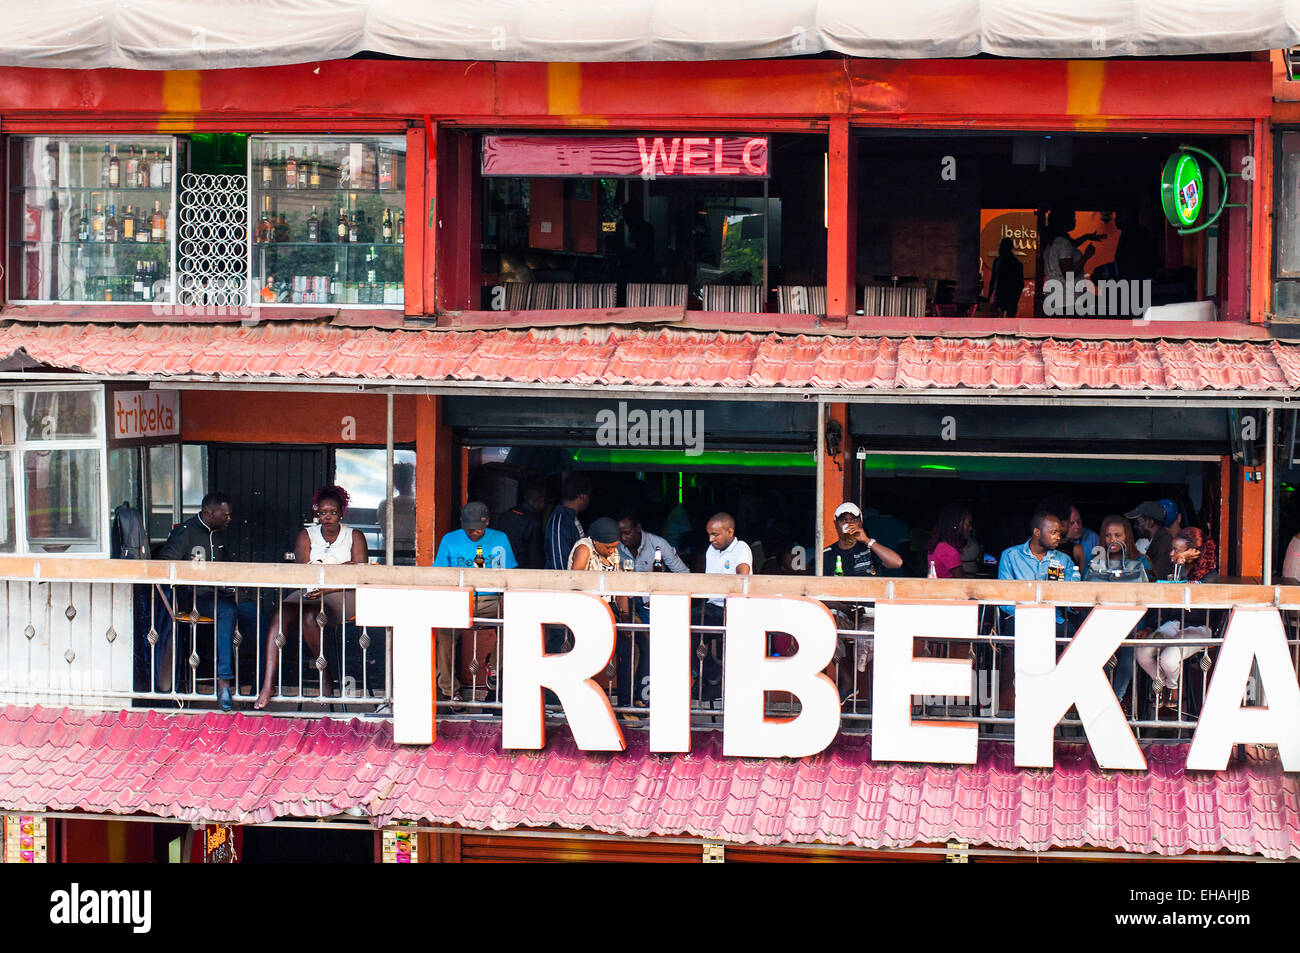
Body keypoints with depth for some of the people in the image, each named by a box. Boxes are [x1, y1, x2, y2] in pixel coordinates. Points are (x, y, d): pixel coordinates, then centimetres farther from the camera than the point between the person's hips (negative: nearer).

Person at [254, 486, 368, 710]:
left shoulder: (354, 536, 8)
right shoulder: (306, 535, 14)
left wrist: (328, 589, -18)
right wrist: (340, 567, -9)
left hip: (342, 595, -3)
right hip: (310, 592, 3)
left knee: (310, 617, -34)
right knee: (279, 616, -28)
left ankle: (325, 676, -14)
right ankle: (268, 685, -34)